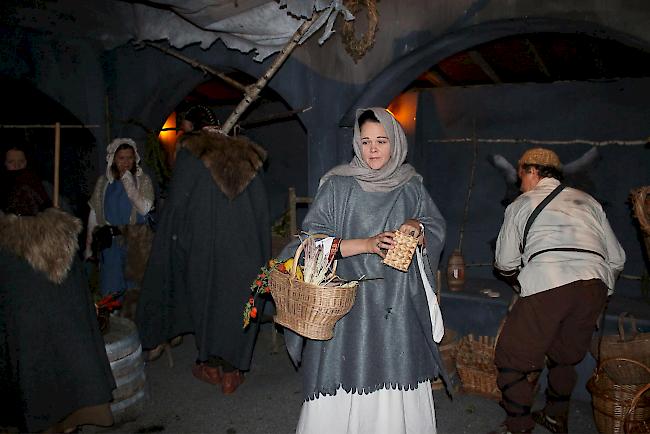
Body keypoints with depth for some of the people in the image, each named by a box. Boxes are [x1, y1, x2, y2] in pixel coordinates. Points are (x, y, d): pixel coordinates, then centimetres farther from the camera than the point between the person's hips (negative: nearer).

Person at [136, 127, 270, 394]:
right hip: (244, 248, 2)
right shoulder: (247, 156, 9)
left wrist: (176, 240, 6)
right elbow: (261, 210, 7)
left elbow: (177, 203, -5)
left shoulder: (190, 155, 0)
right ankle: (231, 372, 15)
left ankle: (211, 365, 28)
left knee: (205, 298, 15)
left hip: (204, 244, -2)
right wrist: (262, 256, 10)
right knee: (238, 303, 9)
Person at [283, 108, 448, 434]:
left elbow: (437, 228, 15)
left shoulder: (411, 186, 7)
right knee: (344, 390, 0)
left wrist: (417, 228, -8)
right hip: (349, 302, -2)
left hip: (399, 305, 3)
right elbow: (313, 241, -7)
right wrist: (367, 243, -17)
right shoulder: (338, 185, -3)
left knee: (396, 389, 6)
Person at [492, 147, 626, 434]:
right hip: (595, 285, 6)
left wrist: (521, 278, 34)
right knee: (564, 356, 24)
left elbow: (505, 264, 12)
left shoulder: (522, 204, 14)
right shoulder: (587, 201, 24)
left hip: (546, 284, -5)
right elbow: (617, 258, 20)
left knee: (513, 358, 8)